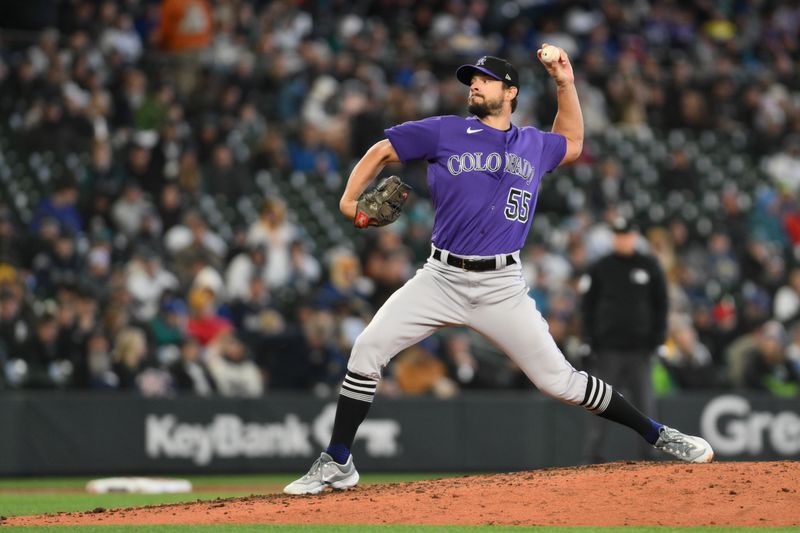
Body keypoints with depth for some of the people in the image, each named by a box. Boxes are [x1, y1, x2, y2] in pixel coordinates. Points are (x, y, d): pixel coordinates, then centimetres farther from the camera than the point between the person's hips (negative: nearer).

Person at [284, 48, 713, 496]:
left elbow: (571, 145, 34)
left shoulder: (534, 145, 11)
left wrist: (566, 85, 23)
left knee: (559, 379, -4)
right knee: (368, 349, -13)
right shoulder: (444, 132, 4)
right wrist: (349, 201, -5)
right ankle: (337, 464, -3)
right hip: (441, 278, 0)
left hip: (502, 287, 0)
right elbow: (382, 152, 10)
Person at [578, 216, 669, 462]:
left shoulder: (650, 266, 6)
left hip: (640, 349, 1)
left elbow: (661, 305, 9)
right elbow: (587, 307, 5)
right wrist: (590, 343, -3)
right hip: (608, 349, -1)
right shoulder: (600, 268, 4)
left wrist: (657, 339, -1)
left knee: (644, 403, 0)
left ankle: (647, 457, 5)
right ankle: (592, 456, -2)